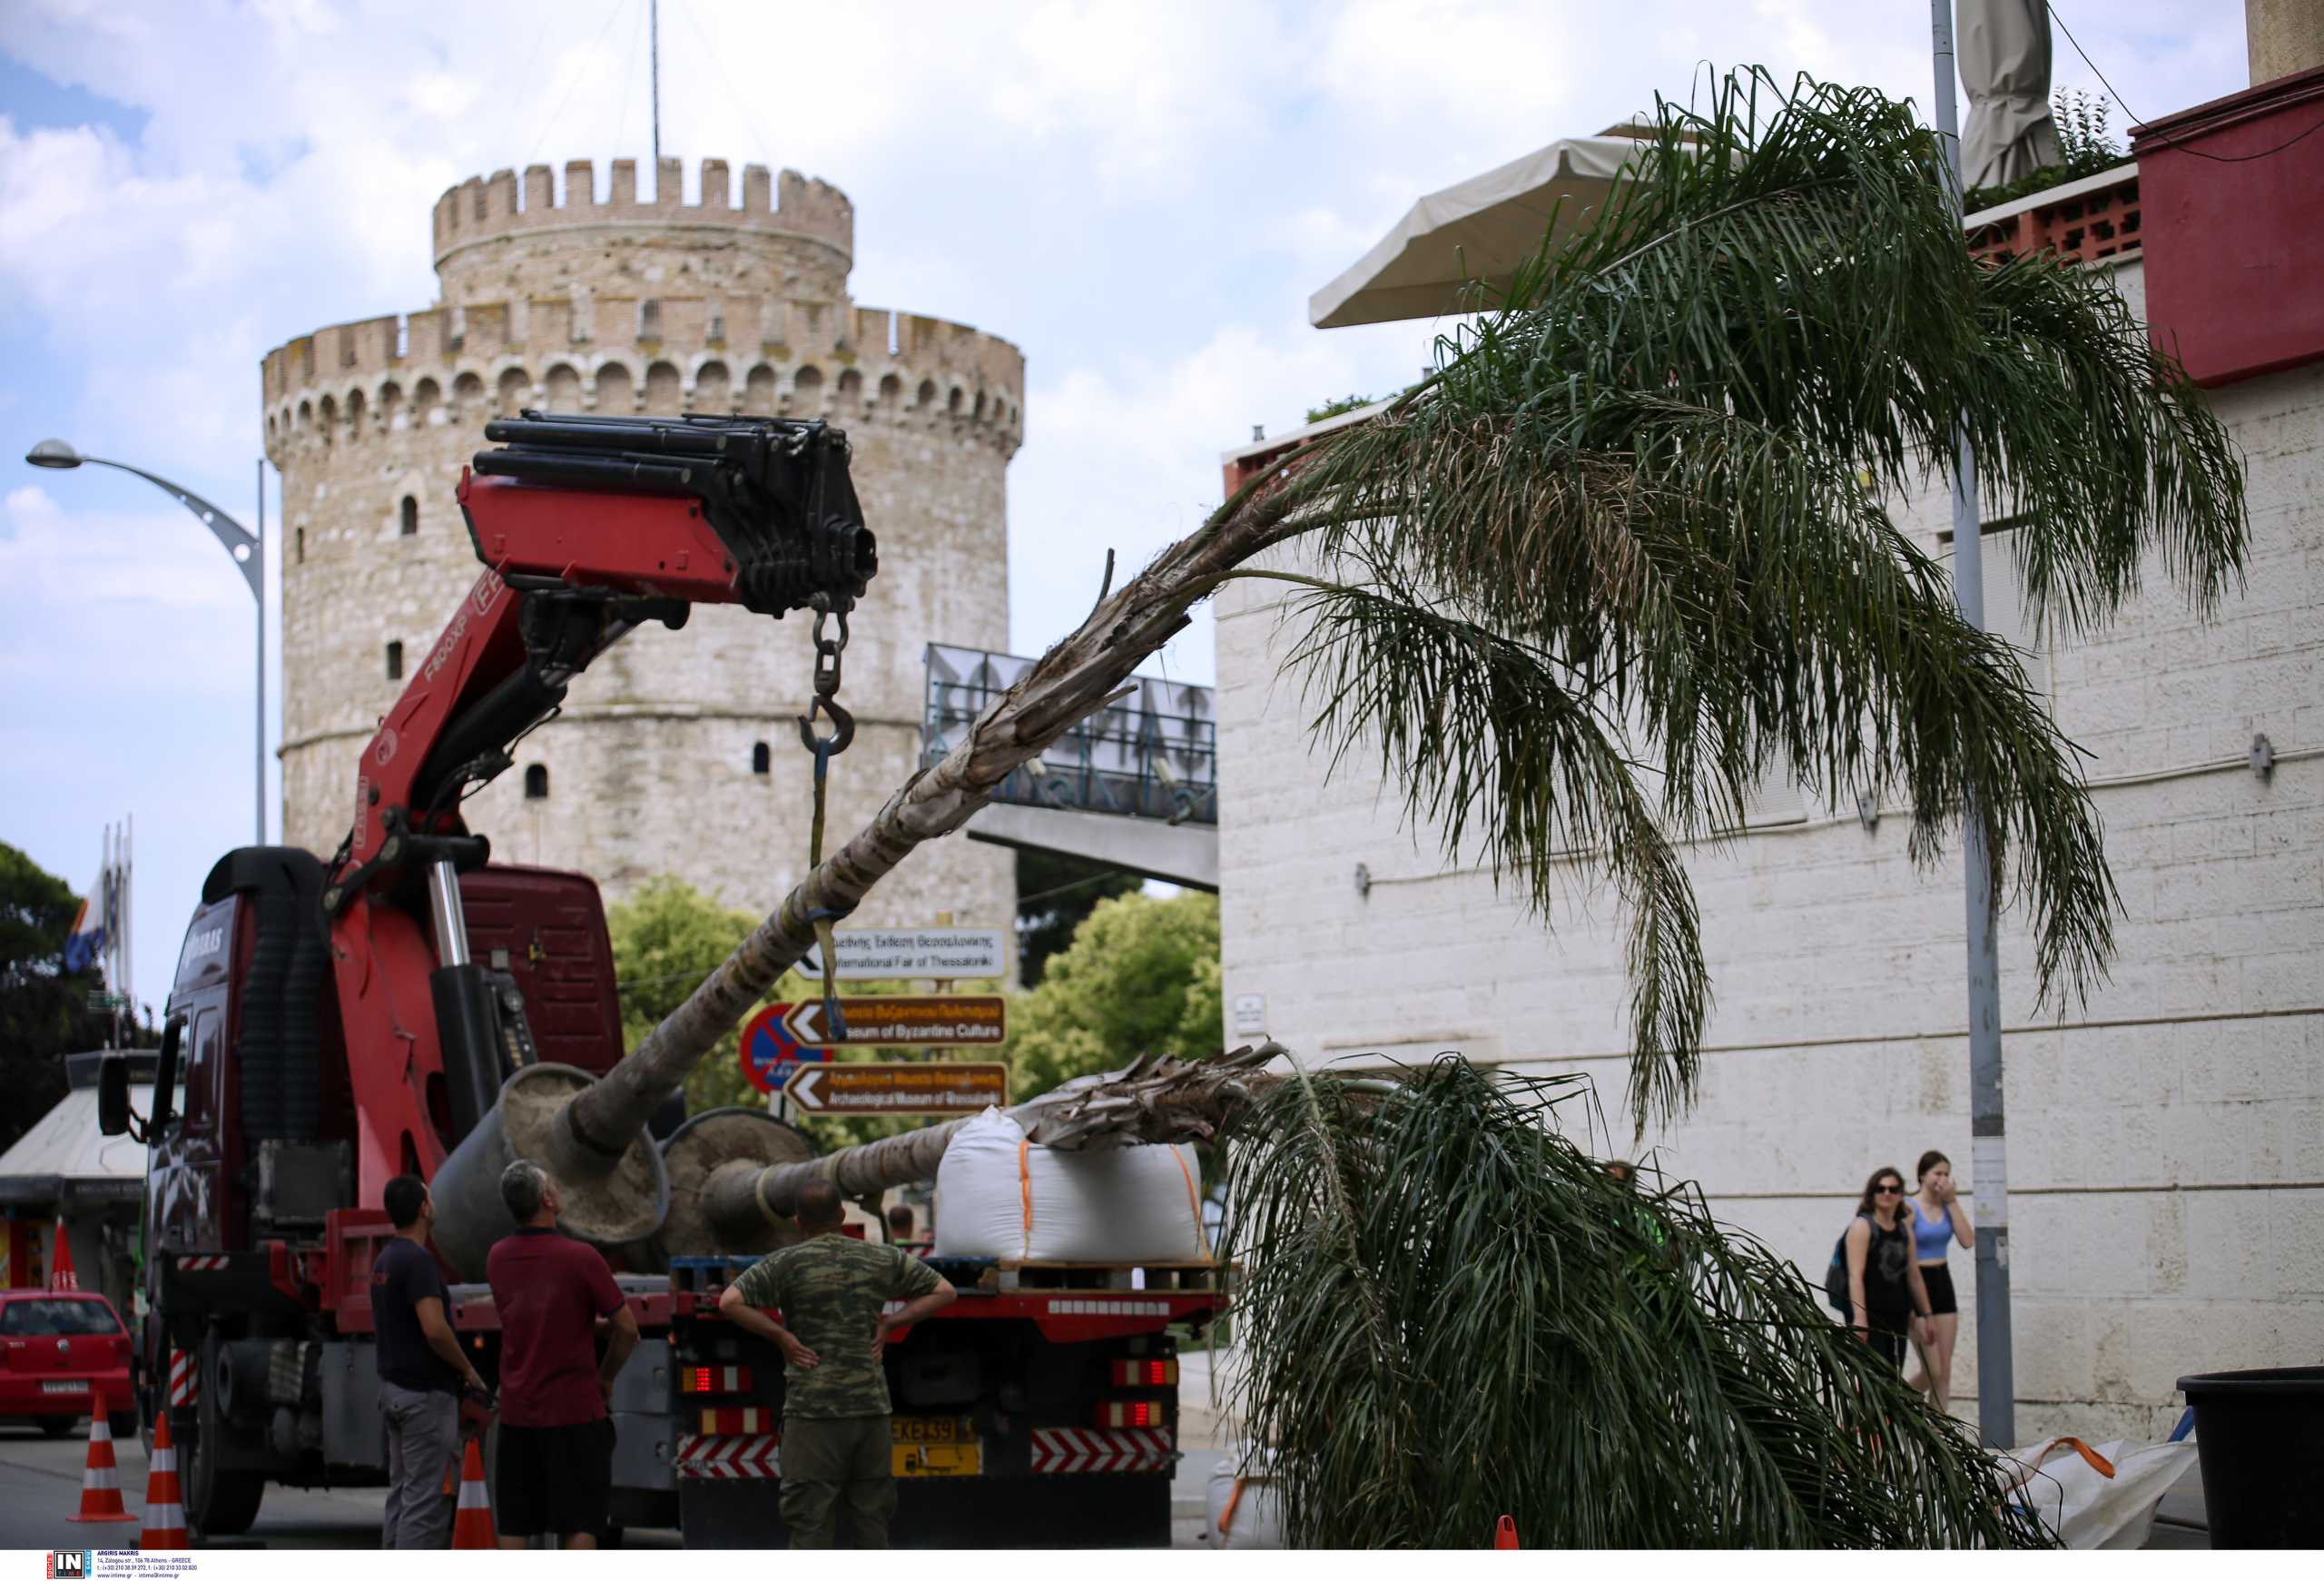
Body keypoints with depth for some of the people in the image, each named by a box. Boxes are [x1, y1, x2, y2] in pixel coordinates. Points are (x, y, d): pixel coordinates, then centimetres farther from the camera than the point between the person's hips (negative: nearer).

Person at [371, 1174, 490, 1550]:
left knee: (402, 1493, 12)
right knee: (425, 1498, -7)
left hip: (395, 1387, 10)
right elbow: (434, 1330, -27)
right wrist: (468, 1370, -11)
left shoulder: (384, 1260, 12)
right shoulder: (418, 1260, -19)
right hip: (426, 1393, -10)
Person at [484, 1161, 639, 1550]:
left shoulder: (498, 1257, 3)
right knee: (579, 1522, 0)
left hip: (517, 1411, 5)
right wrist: (605, 1376, 8)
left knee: (515, 1523, 8)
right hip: (574, 1410, -5)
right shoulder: (580, 1257, -13)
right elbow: (627, 1328, -8)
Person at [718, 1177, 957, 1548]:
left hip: (812, 1410, -3)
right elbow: (943, 1291, 13)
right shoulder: (882, 1259, 7)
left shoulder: (787, 1264, -5)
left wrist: (780, 1335, -7)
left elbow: (729, 1302, -16)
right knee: (872, 1521, 12)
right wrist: (889, 1323, 9)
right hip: (871, 1406, 3)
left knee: (810, 1523, -1)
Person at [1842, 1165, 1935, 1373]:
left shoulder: (1904, 1231, 14)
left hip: (1898, 1316, 7)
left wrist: (1925, 1315, 20)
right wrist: (1859, 1316, -23)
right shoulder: (1862, 1227, -6)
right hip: (1870, 1315, -7)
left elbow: (1914, 1277, 21)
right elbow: (1856, 1275, -15)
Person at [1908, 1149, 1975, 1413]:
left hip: (1943, 1283, 6)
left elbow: (1968, 1240, -8)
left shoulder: (1948, 1206, 6)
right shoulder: (1910, 1209, -10)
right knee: (1933, 1371, -9)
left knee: (1945, 1371, 5)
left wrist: (1952, 1201, -8)